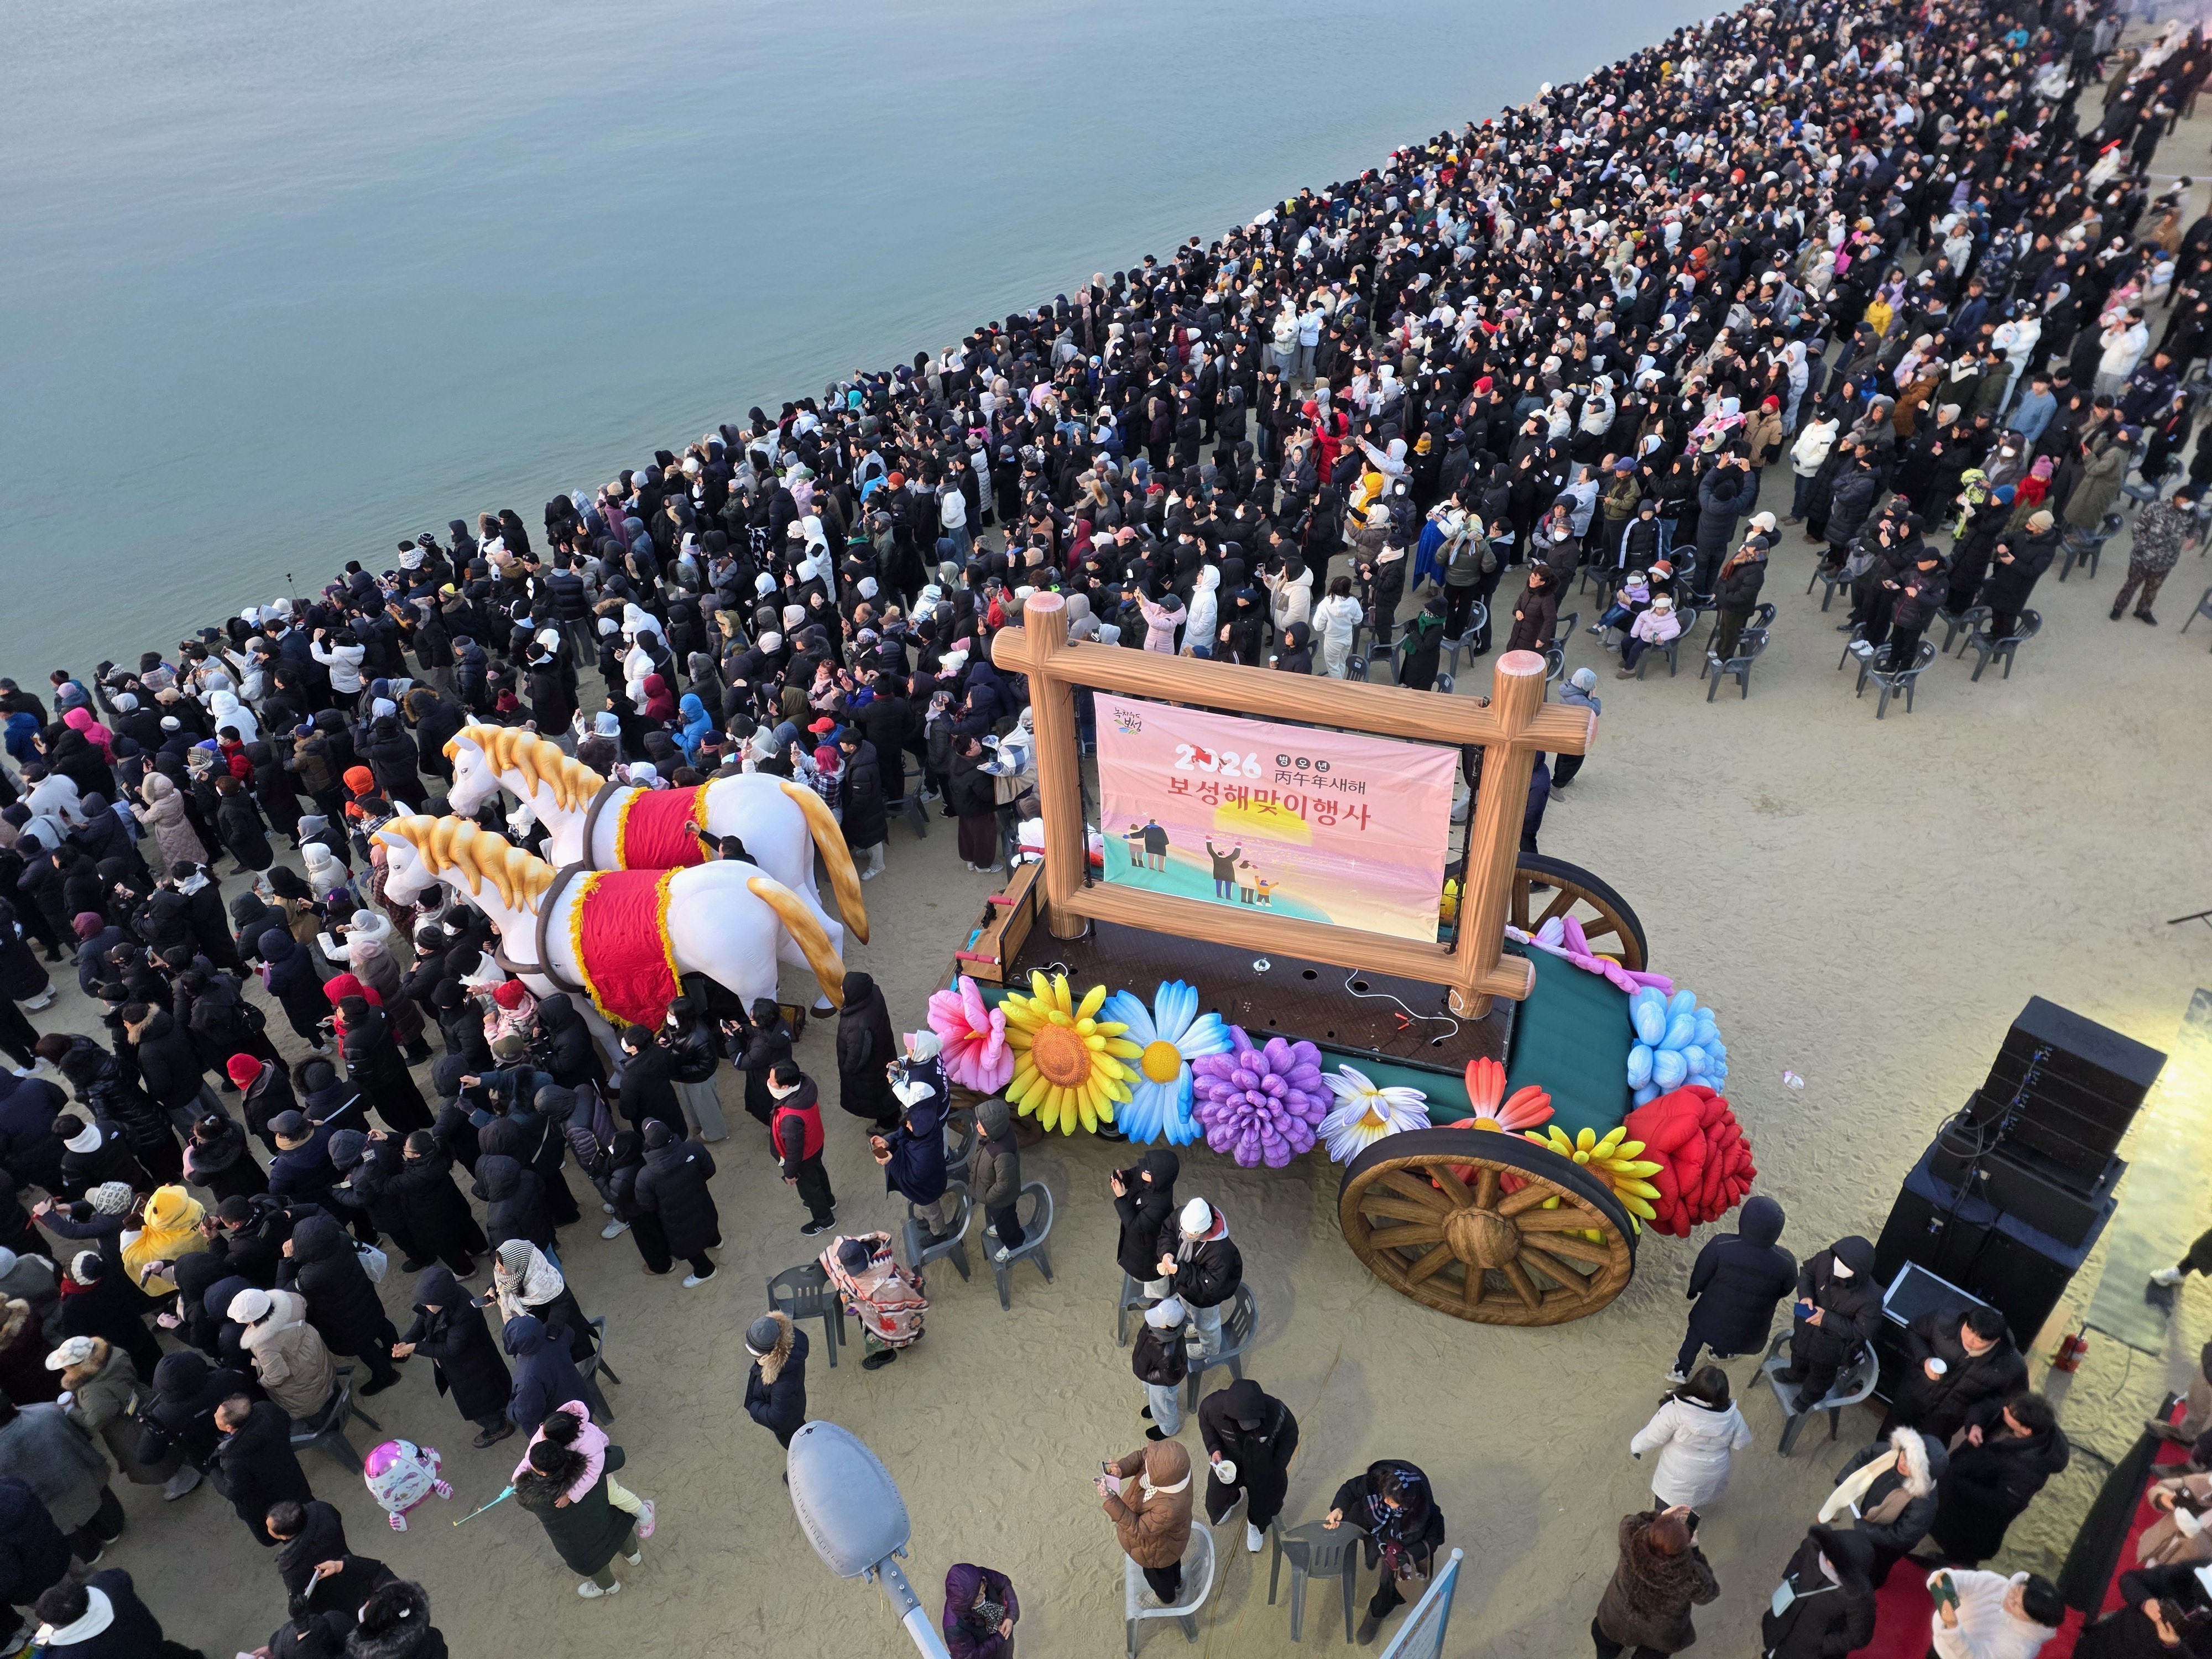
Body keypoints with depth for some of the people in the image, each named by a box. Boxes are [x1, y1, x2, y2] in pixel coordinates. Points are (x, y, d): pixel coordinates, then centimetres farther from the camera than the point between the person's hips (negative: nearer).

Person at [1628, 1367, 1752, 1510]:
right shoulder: (1733, 1416, -22)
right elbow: (1739, 1444, -4)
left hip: (1678, 1480, -3)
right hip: (1713, 1476, 3)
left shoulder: (1674, 1412, -33)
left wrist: (1636, 1446, -2)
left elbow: (1653, 1436, -22)